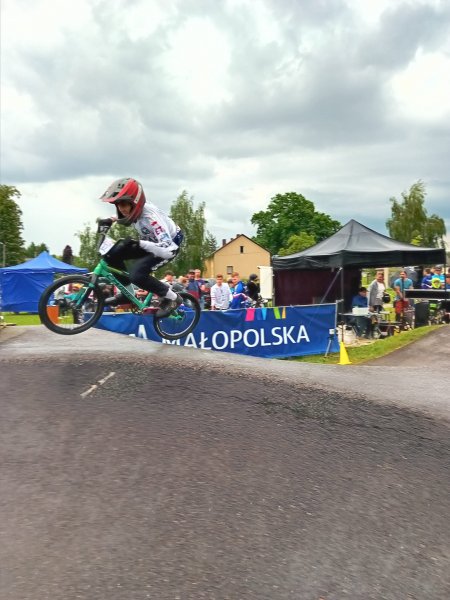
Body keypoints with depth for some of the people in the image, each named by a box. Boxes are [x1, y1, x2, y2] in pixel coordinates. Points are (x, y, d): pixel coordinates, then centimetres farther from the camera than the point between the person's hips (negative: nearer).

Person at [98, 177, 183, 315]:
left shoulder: (150, 217, -36)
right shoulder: (135, 208, -14)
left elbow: (168, 250, -43)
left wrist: (139, 243, -50)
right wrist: (110, 220, -5)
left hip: (170, 244, -8)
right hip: (151, 241, 8)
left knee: (137, 274, -28)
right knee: (112, 254, -9)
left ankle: (172, 298, -8)